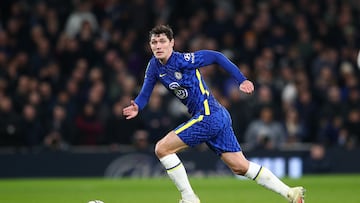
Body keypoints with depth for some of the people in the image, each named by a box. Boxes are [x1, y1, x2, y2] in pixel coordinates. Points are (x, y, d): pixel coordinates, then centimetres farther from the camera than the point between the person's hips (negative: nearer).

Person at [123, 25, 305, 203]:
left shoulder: (182, 60, -14)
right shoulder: (154, 65, 8)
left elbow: (216, 57, -12)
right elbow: (145, 92, 12)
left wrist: (242, 80, -15)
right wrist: (137, 107, -10)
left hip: (208, 115, -8)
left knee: (162, 149, -9)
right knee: (240, 167, 8)